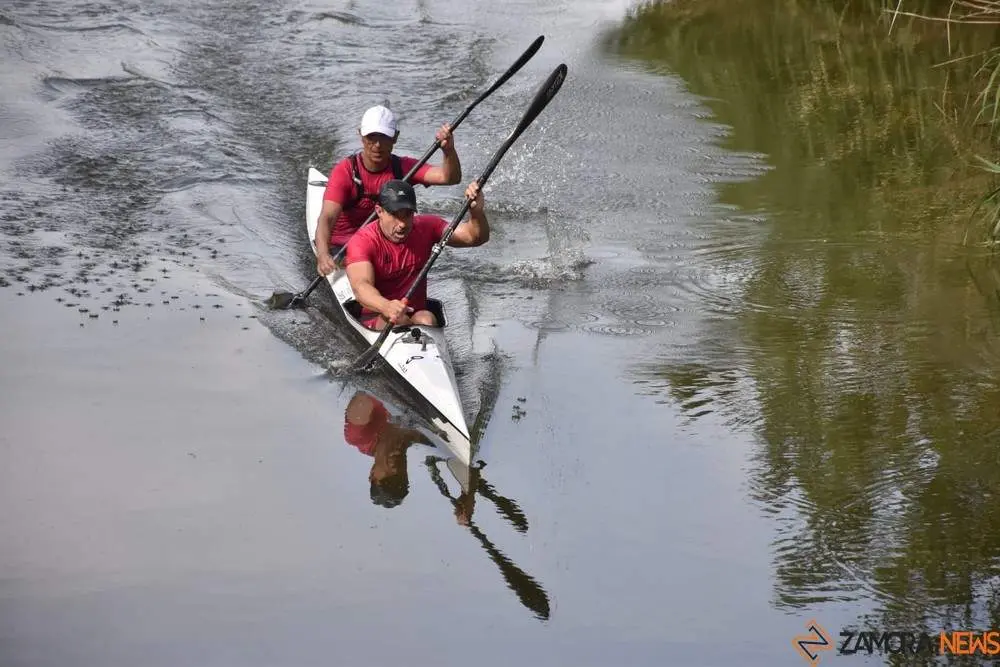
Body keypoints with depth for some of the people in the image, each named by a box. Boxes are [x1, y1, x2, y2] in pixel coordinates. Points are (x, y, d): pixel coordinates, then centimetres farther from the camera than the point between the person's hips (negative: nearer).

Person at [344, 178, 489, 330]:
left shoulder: (426, 227, 3)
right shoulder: (362, 241, -14)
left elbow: (475, 237, 0)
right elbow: (361, 286, -31)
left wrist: (476, 211, -23)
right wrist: (386, 306, -53)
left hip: (416, 315, 4)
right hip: (376, 317, -4)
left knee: (427, 319, -30)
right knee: (398, 321, -35)